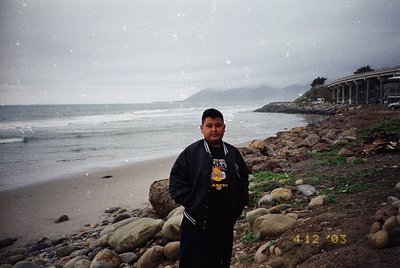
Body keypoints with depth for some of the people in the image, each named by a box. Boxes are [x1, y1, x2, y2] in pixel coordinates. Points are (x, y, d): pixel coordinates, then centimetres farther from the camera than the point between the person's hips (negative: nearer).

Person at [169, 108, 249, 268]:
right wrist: (191, 204, -13)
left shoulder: (233, 153, 7)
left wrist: (239, 204, 6)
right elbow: (176, 180, -7)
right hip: (197, 223, -4)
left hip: (225, 223, 4)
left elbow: (244, 180, 16)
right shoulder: (191, 152, -6)